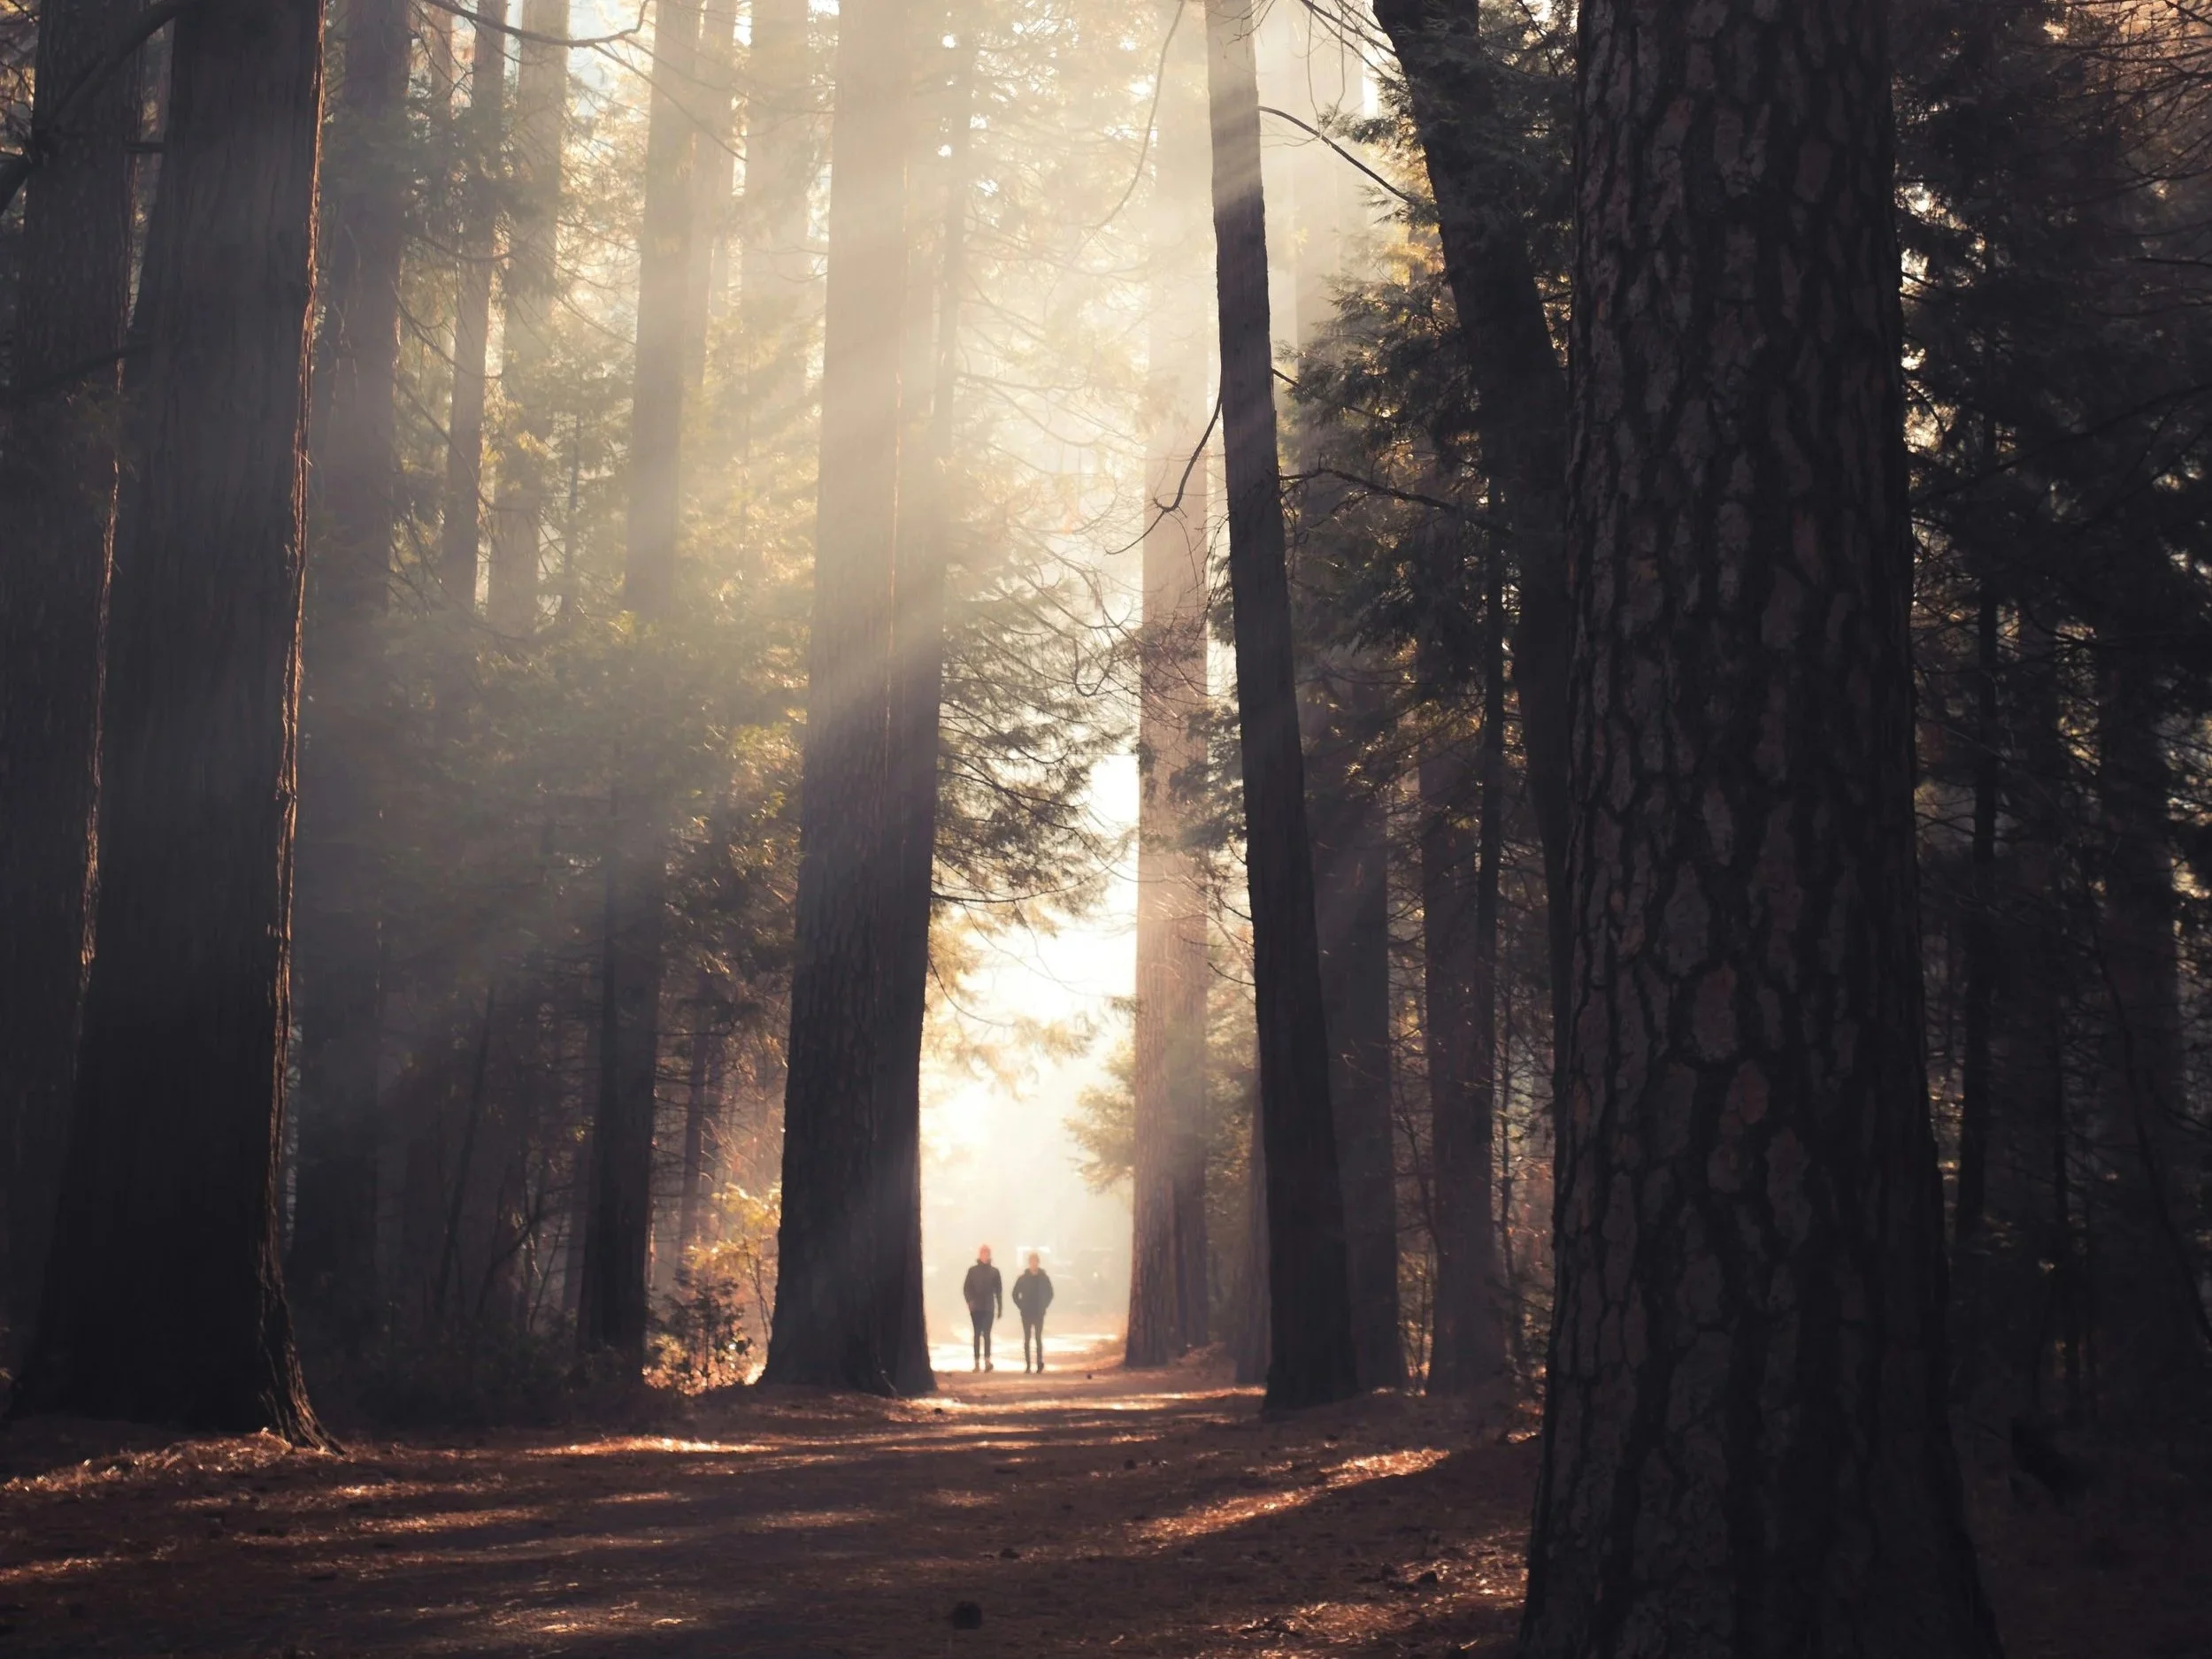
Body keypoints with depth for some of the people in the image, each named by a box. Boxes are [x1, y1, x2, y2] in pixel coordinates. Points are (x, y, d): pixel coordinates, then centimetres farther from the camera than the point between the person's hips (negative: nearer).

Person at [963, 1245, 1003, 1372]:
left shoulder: (994, 1271, 5)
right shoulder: (973, 1271, 4)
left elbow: (998, 1290, 7)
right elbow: (966, 1288, 3)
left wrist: (1000, 1307, 5)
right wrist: (970, 1301, -14)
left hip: (989, 1308, -1)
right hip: (976, 1308, 1)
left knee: (986, 1333, -12)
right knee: (977, 1334, 5)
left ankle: (987, 1360, -21)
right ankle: (977, 1362, 9)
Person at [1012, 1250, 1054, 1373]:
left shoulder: (1044, 1278, 0)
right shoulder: (1023, 1278, -1)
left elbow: (1050, 1294, 10)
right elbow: (1015, 1294, 6)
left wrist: (1044, 1306, 2)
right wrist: (1021, 1306, -1)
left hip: (1039, 1314, -1)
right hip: (1026, 1314, 1)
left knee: (1038, 1338, -6)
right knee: (1027, 1339, 2)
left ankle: (1040, 1363, -5)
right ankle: (1028, 1365, 4)